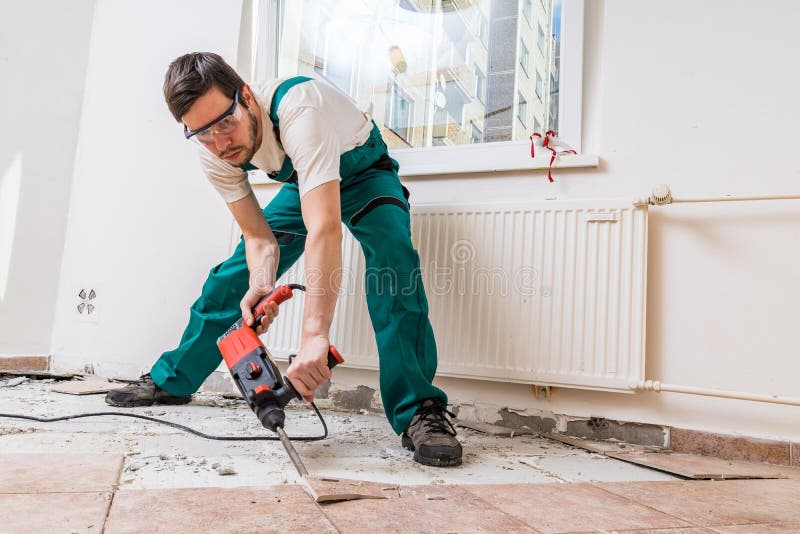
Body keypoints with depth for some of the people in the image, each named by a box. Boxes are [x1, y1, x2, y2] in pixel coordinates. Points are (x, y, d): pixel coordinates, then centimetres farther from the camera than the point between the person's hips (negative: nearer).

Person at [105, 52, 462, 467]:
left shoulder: (297, 107, -42)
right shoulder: (213, 153, -21)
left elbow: (324, 229, -52)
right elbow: (259, 237, -15)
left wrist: (314, 335, -59)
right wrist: (260, 286, -36)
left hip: (363, 172, -5)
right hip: (301, 184, 6)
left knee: (392, 259, -35)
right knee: (233, 276, 3)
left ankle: (418, 410, -31)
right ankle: (170, 381, 23)